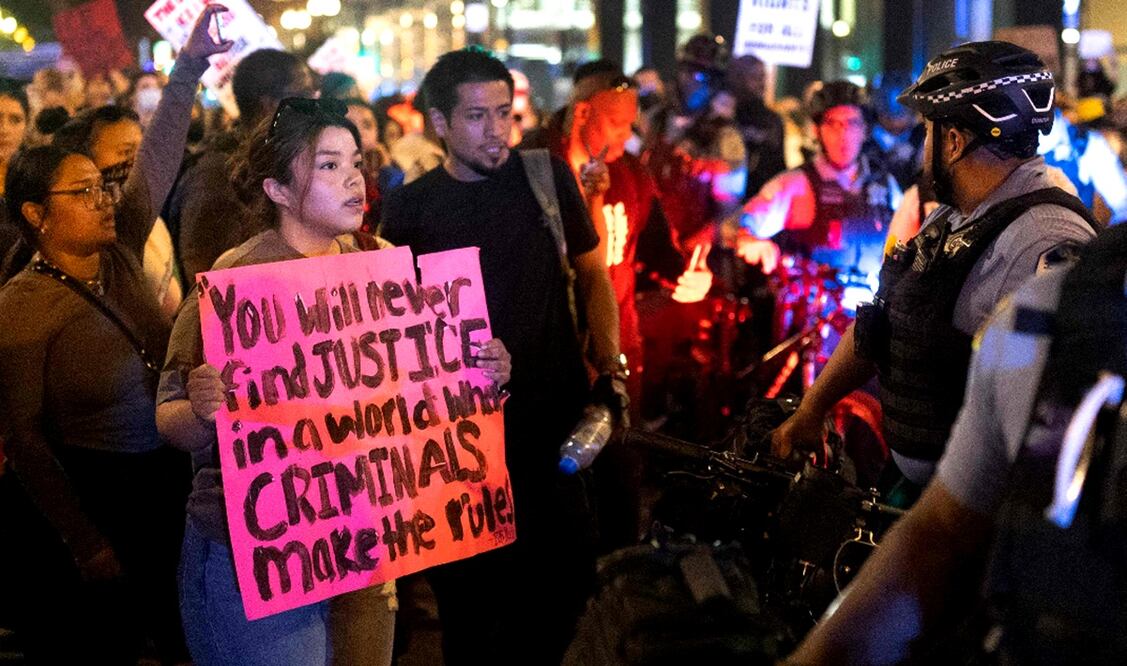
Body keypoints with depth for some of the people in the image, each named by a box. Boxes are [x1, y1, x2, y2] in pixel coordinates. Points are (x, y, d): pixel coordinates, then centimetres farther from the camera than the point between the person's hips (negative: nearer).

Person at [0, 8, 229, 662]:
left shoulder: (120, 258, 1)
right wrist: (84, 541, -13)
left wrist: (190, 66, -10)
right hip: (89, 503, -6)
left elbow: (159, 160, -2)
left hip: (170, 488, 6)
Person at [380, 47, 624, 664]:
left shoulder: (546, 177, 3)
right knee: (470, 596, 5)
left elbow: (591, 273, 12)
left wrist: (609, 365, 0)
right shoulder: (410, 207, 0)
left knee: (569, 577, 4)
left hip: (556, 418, 1)